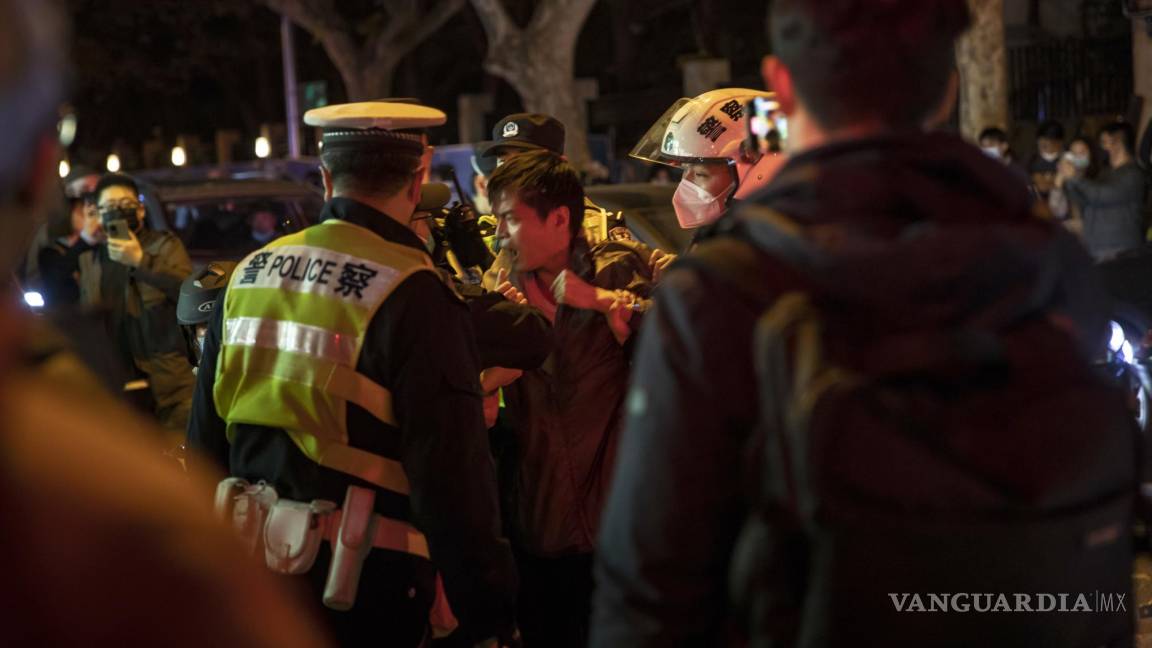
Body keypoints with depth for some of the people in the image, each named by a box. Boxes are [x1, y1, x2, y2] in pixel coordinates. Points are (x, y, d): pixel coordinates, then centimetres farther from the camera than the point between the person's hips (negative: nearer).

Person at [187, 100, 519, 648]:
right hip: (364, 588, -5)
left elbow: (206, 439, 12)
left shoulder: (248, 275, 5)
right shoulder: (413, 294, -15)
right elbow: (452, 472, -18)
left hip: (249, 575, 6)